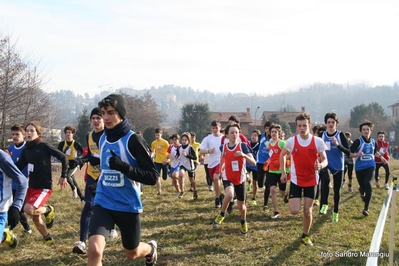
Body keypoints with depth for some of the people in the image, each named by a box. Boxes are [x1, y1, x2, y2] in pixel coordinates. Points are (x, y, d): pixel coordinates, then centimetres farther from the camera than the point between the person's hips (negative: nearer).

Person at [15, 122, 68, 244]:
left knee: (28, 209, -26)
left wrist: (63, 176, -7)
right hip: (32, 186, 7)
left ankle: (48, 210, 4)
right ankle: (47, 238, 32)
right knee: (35, 218, 11)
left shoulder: (44, 146, -11)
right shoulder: (25, 150, 7)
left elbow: (63, 157, -8)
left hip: (44, 186, -7)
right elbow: (18, 167, 5)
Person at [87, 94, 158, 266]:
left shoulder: (133, 140, -14)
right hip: (103, 204, 4)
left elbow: (152, 177, -19)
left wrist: (123, 166, -28)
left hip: (128, 206, -3)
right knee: (94, 250, -21)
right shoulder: (102, 139, 5)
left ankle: (151, 249, 54)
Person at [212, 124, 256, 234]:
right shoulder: (223, 147, -4)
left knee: (241, 205, 10)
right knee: (229, 195, -32)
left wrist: (244, 155, -35)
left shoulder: (243, 145, -12)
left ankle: (243, 223, 41)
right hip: (227, 178, 0)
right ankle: (222, 214, -5)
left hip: (240, 179, 0)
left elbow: (253, 163, -20)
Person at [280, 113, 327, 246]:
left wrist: (321, 165, -28)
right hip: (296, 180, 0)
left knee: (308, 211, 5)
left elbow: (325, 160, -4)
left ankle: (305, 235, 27)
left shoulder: (318, 141, -11)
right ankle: (291, 200, 27)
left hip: (311, 181, 0)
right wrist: (283, 172, 5)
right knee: (295, 210, -9)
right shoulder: (291, 141, -10)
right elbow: (282, 155, 8)